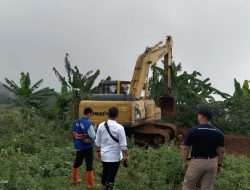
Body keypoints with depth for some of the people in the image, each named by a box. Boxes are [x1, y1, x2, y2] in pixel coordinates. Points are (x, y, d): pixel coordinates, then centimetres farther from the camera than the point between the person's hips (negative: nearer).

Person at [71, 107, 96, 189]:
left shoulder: (76, 122, -1)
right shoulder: (88, 124, -22)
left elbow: (74, 134, 8)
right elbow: (93, 136, -16)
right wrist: (94, 130, 0)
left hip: (79, 146, 7)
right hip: (87, 147, -7)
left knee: (77, 163, 21)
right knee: (89, 165, 3)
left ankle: (74, 179, 36)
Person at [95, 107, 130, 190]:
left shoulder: (101, 126, -2)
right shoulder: (119, 127, -17)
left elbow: (98, 142, 6)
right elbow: (123, 144, -14)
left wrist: (98, 152, 20)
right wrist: (126, 156, -3)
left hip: (104, 155, 5)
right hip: (114, 156, -5)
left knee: (105, 174, 22)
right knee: (111, 177, 4)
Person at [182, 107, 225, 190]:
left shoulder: (193, 131, -13)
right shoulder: (218, 132, -1)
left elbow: (186, 148, -9)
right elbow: (221, 150, 2)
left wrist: (184, 162, 4)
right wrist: (219, 164, 12)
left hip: (197, 162, -4)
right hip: (212, 163, 4)